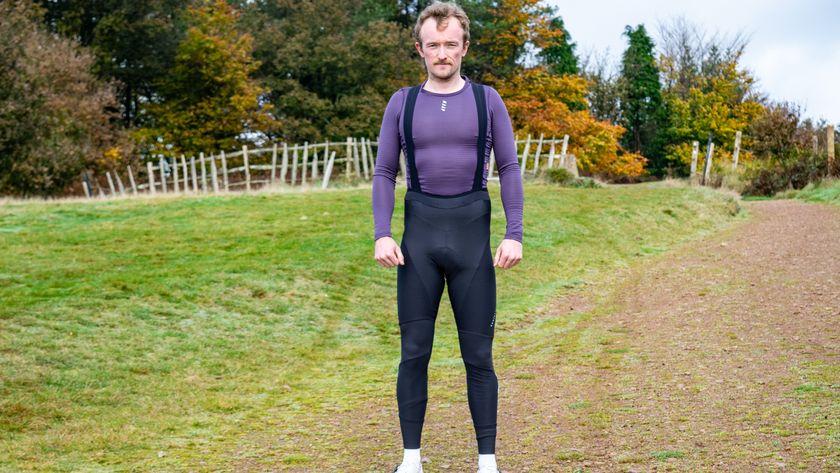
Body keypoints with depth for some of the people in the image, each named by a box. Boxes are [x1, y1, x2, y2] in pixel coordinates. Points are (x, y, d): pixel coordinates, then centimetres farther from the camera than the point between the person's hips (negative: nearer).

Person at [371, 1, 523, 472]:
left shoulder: (487, 100, 4)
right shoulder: (402, 102, 6)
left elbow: (510, 169, 2)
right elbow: (384, 173, 6)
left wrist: (515, 235, -8)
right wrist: (382, 235, -6)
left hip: (472, 236, -1)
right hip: (419, 236, 1)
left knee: (478, 354, 2)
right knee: (414, 352, 3)